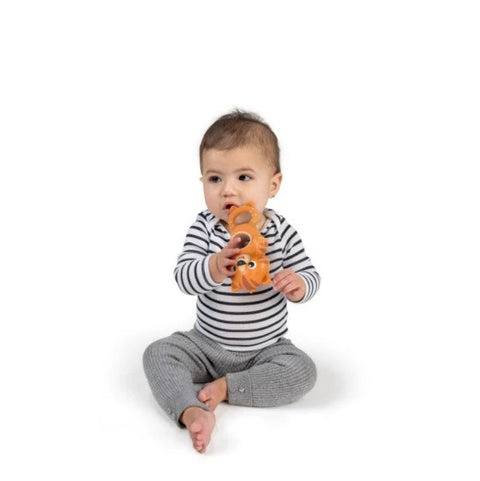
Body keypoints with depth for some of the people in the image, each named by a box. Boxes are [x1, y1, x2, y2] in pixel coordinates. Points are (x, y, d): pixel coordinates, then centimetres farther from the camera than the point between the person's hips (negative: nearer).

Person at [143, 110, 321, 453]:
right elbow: (183, 278, -23)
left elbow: (311, 276, -3)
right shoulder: (204, 228, -11)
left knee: (302, 371, -24)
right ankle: (194, 412, -35)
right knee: (158, 354, -18)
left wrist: (298, 285, -29)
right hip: (207, 345, 1)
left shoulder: (282, 233, -10)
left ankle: (223, 388, -16)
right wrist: (215, 267, -45)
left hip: (266, 348, 0)